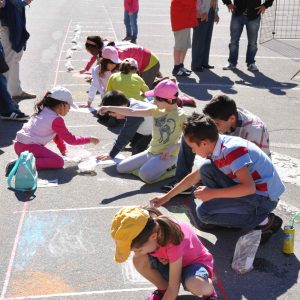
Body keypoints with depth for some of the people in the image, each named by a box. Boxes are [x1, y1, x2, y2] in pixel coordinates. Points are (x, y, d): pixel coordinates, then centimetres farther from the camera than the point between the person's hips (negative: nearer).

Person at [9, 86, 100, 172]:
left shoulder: (44, 111, 17)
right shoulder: (56, 120, -11)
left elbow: (57, 135, 24)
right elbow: (71, 139, -6)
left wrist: (63, 149, 27)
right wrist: (89, 140, 3)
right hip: (29, 146, -10)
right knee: (59, 162, -17)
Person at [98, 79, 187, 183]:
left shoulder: (181, 115, -11)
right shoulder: (157, 111, 4)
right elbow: (132, 112, -1)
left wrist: (173, 147, -20)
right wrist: (109, 108, -7)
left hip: (167, 155, -7)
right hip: (150, 152, 7)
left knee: (145, 175, -34)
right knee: (121, 168, 8)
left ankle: (168, 166, -5)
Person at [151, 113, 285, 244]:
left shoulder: (232, 150, -25)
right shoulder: (215, 149, 3)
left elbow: (249, 187, -31)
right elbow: (194, 176, 17)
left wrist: (212, 193, -23)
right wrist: (166, 197, 20)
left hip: (264, 198, -9)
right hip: (248, 189, 9)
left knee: (204, 211, -17)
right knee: (206, 168, 2)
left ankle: (264, 221, -8)